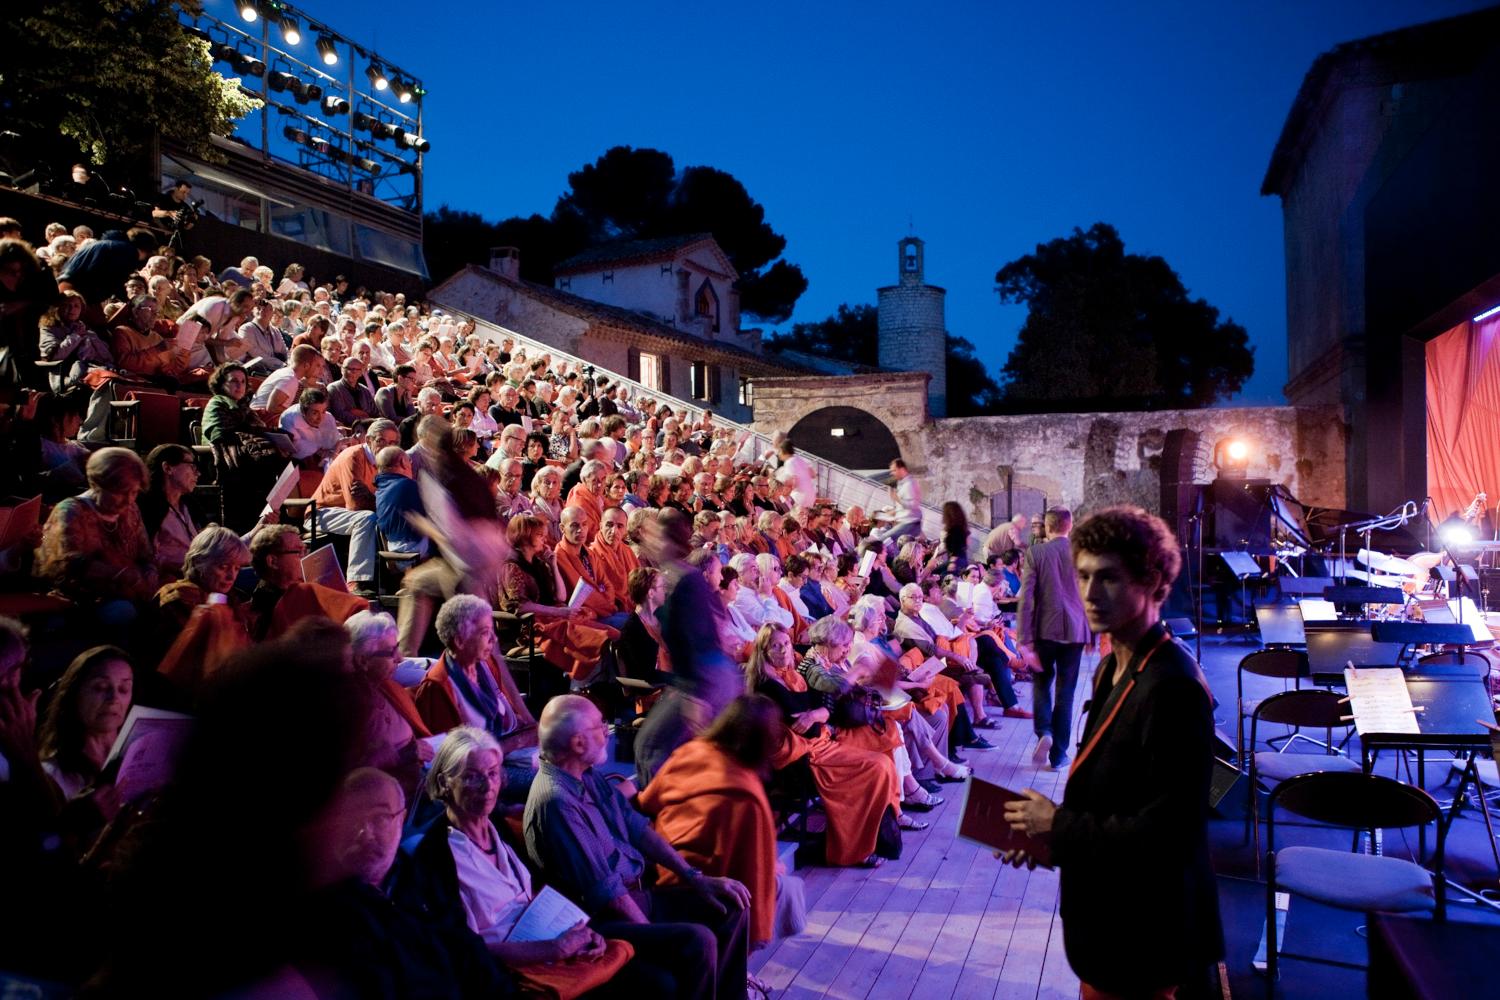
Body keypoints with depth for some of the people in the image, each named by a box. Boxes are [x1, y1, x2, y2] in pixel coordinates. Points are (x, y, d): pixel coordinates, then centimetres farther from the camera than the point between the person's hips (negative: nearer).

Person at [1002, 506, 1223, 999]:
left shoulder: (1172, 685, -25)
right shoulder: (1113, 669, 5)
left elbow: (1167, 828, -27)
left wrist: (1060, 825, -18)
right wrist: (1049, 831, -1)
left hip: (1143, 935, -8)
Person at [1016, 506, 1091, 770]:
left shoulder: (1034, 553, -6)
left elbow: (1026, 597, -10)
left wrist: (1024, 639, -8)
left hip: (1045, 629, -1)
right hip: (1075, 630, 1)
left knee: (1042, 681, 18)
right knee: (1065, 690, 10)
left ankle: (1044, 732, -6)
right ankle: (1058, 753, 15)